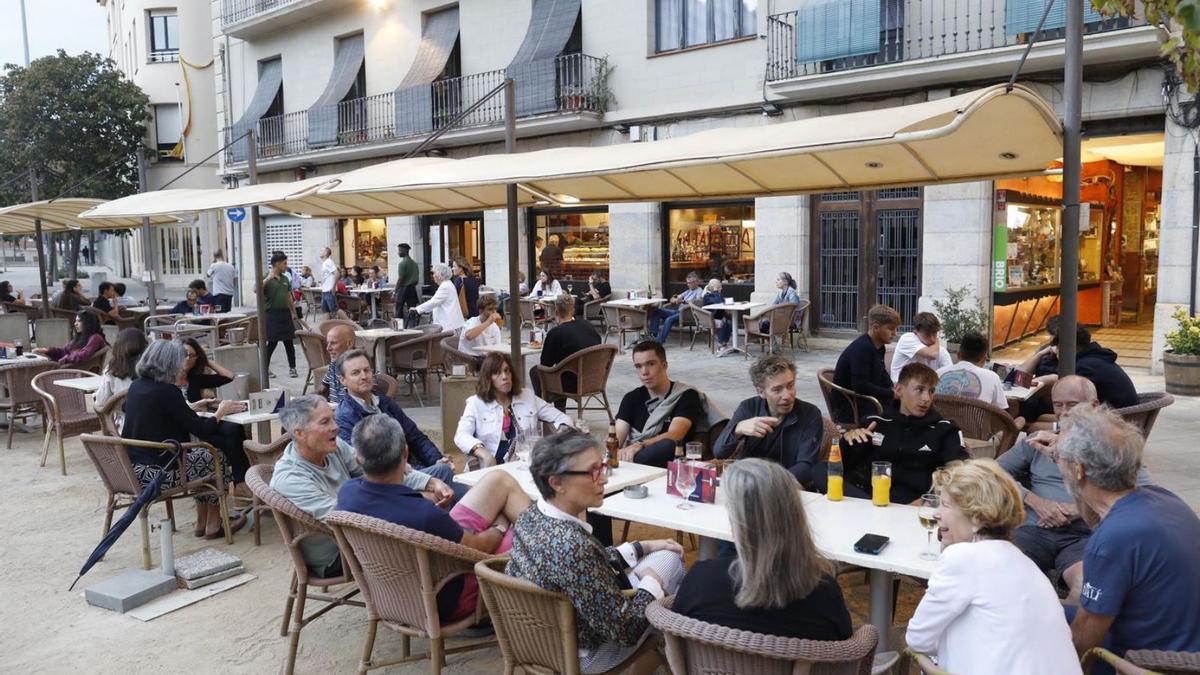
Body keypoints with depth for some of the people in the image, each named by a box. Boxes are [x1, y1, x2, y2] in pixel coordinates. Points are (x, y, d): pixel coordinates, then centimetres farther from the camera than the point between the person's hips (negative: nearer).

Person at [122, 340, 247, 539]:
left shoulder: (135, 386, 5)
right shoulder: (166, 392, -18)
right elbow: (202, 430, -15)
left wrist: (194, 406, 30)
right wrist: (221, 412, 2)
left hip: (132, 469, 8)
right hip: (158, 473, -8)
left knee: (198, 454, 26)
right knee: (216, 456, 12)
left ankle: (202, 522, 30)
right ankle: (213, 524, 21)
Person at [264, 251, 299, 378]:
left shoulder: (285, 279, 12)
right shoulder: (267, 278, -5)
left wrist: (294, 312, 18)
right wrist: (267, 279, -26)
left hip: (285, 313, 6)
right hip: (272, 314, -6)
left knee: (289, 342, 7)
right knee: (272, 343, -2)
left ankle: (292, 368, 15)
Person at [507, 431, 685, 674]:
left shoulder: (531, 515, -10)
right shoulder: (571, 545, -37)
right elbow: (623, 628, -27)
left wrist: (643, 547, 9)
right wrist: (652, 582, -11)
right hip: (581, 655, -7)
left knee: (669, 555, 17)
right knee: (671, 561, 8)